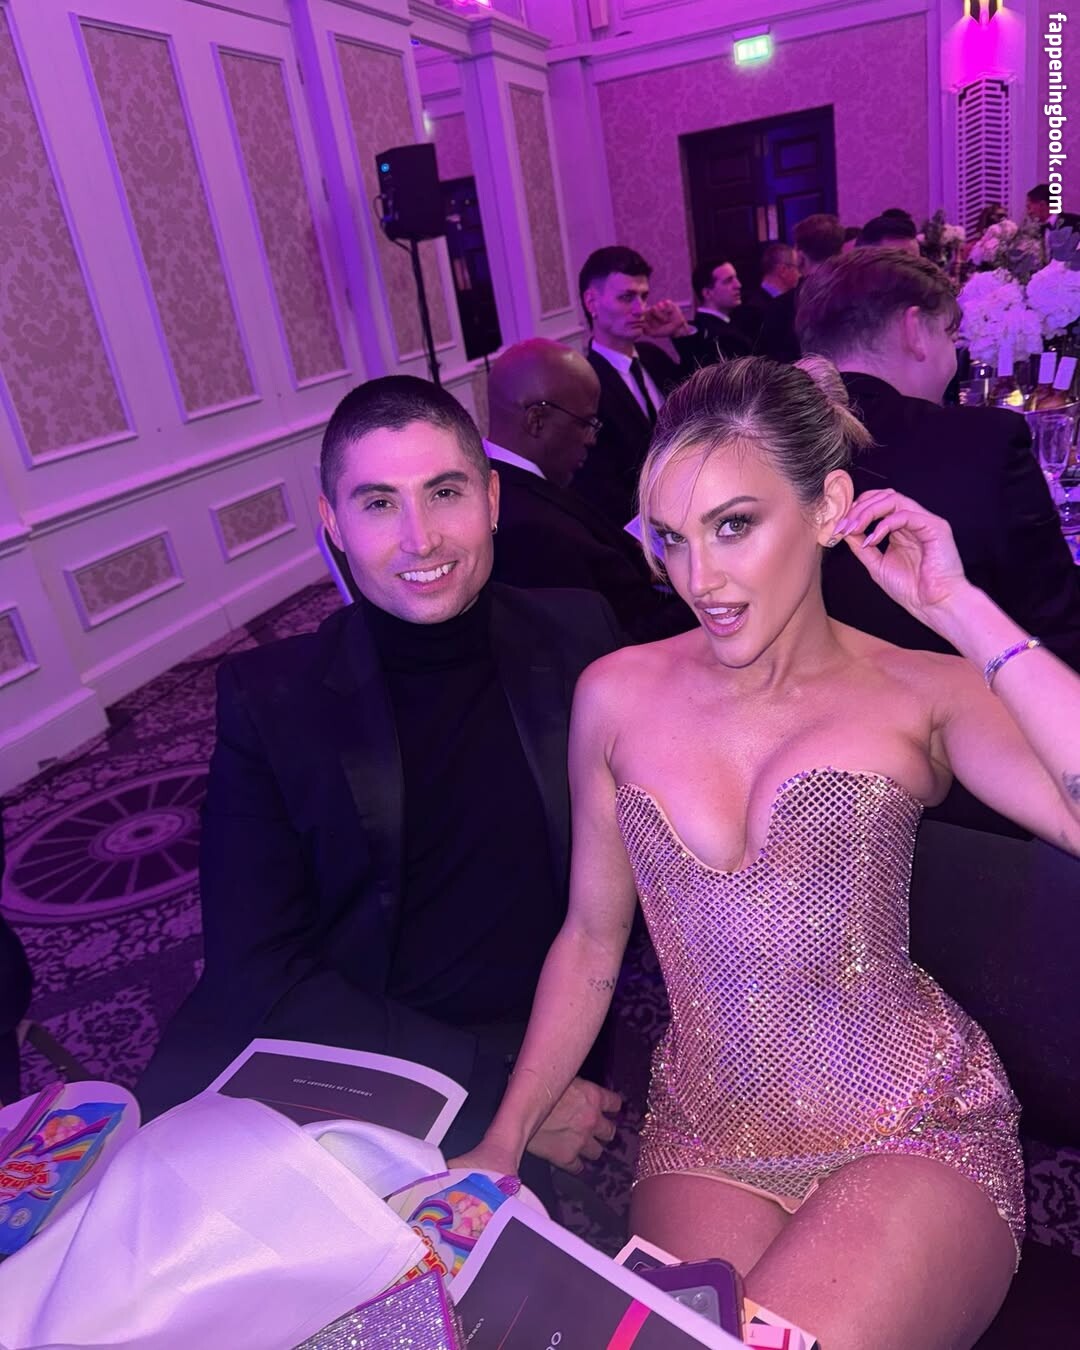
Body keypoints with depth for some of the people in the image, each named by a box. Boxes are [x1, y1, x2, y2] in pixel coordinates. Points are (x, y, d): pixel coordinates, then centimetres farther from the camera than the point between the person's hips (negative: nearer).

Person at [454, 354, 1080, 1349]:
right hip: (704, 1141, 2)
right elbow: (591, 942, 5)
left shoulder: (922, 696, -8)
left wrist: (960, 609, -20)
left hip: (914, 1145, -1)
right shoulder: (618, 695, -2)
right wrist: (504, 1139, 1)